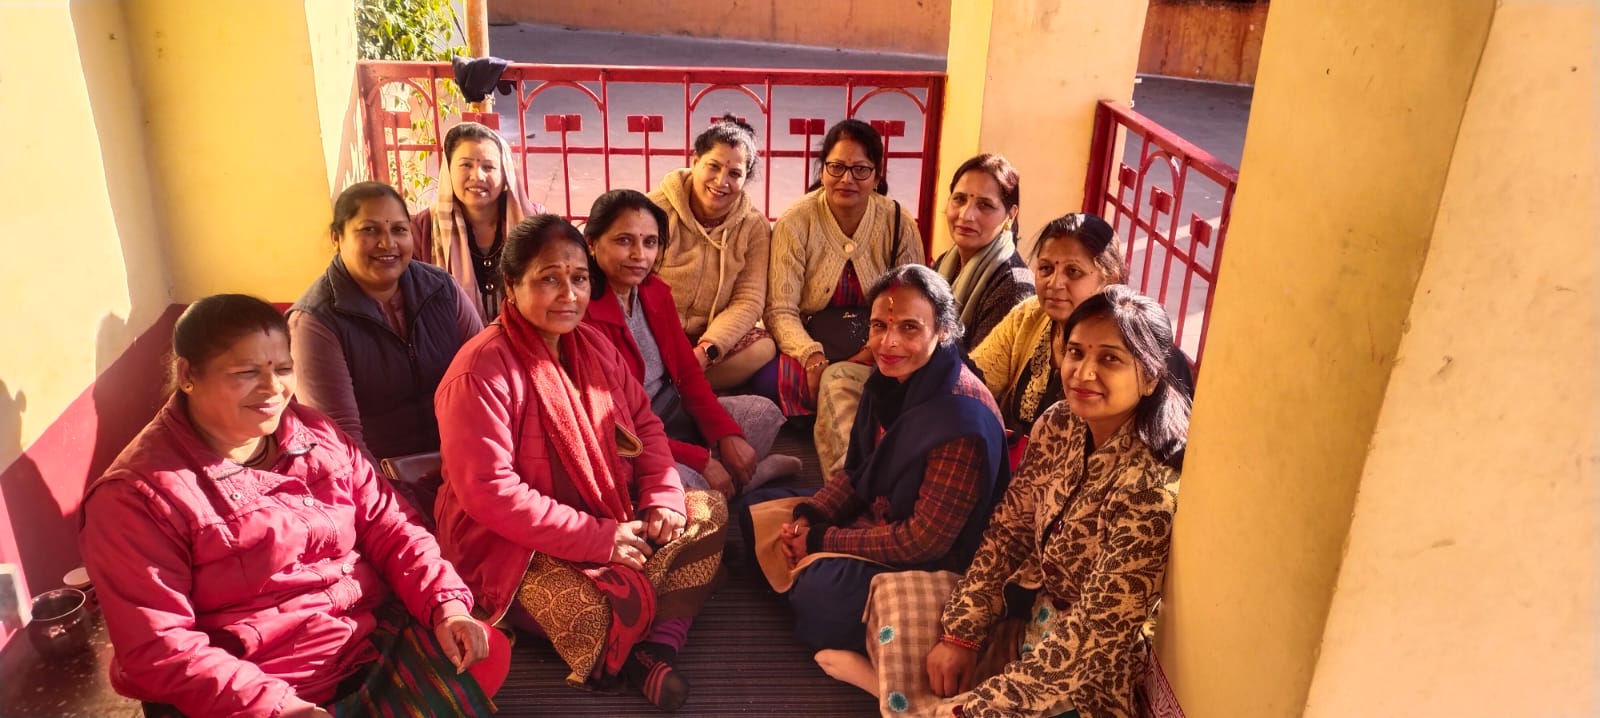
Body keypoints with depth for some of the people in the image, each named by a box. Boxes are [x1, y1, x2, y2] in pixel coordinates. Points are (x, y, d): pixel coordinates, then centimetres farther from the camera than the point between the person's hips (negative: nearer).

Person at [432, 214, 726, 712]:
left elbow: (644, 424, 10)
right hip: (510, 544, -8)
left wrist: (664, 497, -9)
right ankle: (623, 654, 4)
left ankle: (655, 647, -12)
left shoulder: (594, 345, 3)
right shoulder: (481, 372, -21)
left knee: (707, 510, 0)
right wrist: (597, 538, -26)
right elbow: (489, 493, -26)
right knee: (593, 614, -33)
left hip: (607, 517, 9)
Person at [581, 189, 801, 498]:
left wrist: (727, 434, -9)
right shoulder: (582, 313, -24)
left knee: (763, 412, 5)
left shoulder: (657, 292, 2)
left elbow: (688, 373, 6)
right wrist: (701, 461, -23)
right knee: (690, 483, -30)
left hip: (673, 414, 8)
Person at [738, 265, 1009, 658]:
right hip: (875, 516, 9)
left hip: (933, 566, -8)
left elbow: (926, 540, -26)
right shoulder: (891, 379, -5)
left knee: (823, 595, -33)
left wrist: (821, 540, -19)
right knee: (757, 512, 11)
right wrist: (808, 518, -10)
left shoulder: (963, 419, -30)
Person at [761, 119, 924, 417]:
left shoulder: (899, 224, -3)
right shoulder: (795, 223, -7)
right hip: (808, 343, -1)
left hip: (875, 350, 1)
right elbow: (780, 311, -12)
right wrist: (813, 357, -32)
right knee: (771, 378, -32)